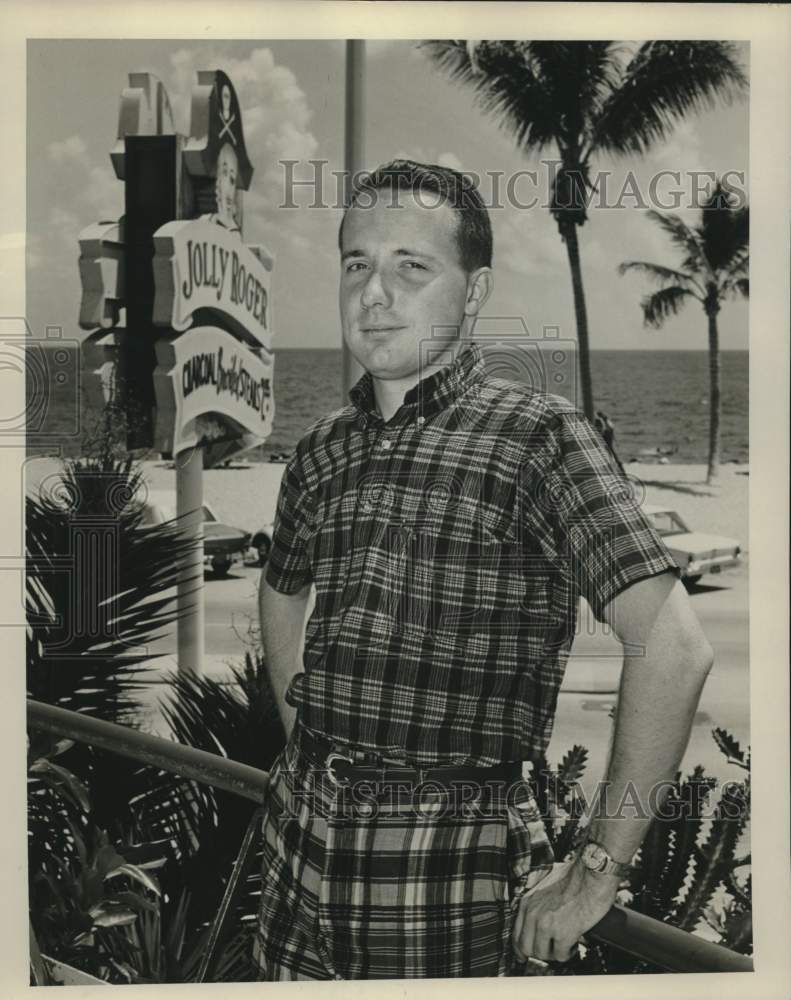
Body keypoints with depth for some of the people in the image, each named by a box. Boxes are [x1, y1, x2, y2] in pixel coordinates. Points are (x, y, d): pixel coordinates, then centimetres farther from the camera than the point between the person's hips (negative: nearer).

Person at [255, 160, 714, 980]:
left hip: (449, 853, -5)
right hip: (300, 828, 6)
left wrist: (597, 874, -18)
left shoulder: (538, 435, -13)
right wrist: (304, 738, 13)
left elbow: (673, 648, -21)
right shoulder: (322, 449, 5)